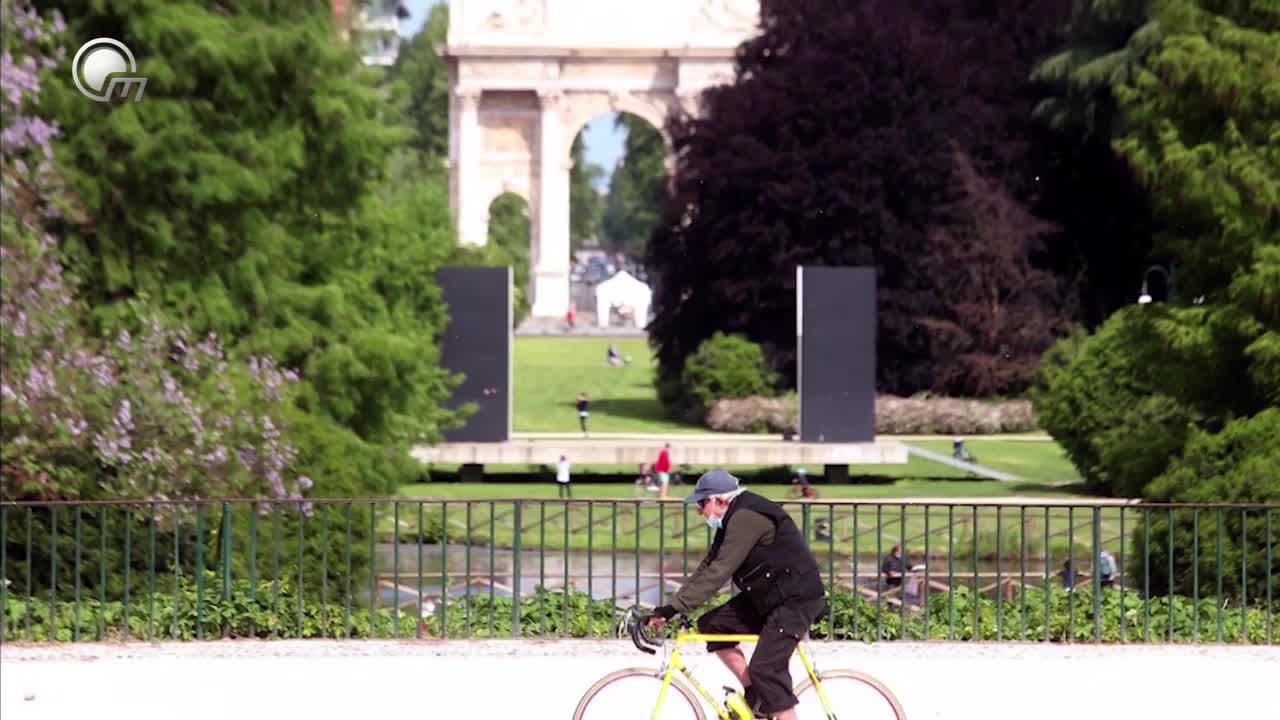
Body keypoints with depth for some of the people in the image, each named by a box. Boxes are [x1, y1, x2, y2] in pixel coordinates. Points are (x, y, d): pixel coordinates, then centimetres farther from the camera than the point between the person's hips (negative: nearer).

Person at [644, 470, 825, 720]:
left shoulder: (747, 518, -22)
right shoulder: (733, 521, 11)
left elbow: (718, 572, -27)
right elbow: (707, 568, 10)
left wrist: (675, 607, -28)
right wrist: (671, 607, 2)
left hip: (796, 598, -10)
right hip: (767, 596, 10)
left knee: (765, 668, -17)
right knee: (711, 625, 2)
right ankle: (755, 694, 7)